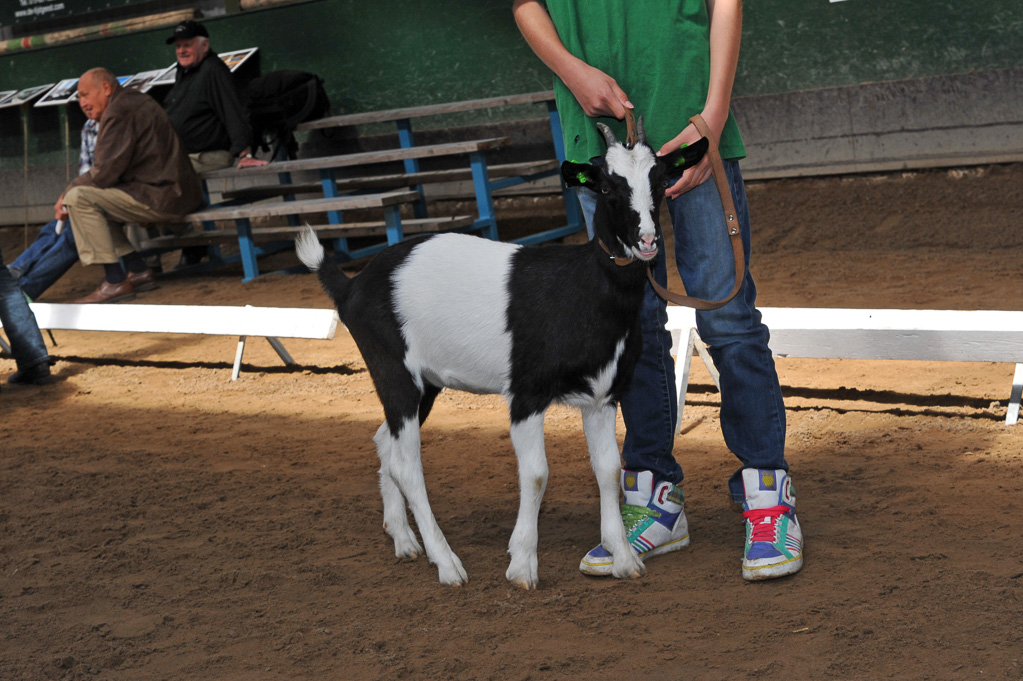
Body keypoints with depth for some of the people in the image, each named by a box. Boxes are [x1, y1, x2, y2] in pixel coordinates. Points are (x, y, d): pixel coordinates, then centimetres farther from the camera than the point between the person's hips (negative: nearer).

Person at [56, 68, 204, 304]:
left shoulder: (119, 111, -13)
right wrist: (69, 193, 9)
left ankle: (114, 282, -14)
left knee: (79, 198, -13)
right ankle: (138, 271, 16)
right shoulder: (134, 101, 20)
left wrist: (67, 193, -2)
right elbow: (107, 171, 19)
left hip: (163, 197, -11)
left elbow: (104, 174, -17)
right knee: (97, 197, 21)